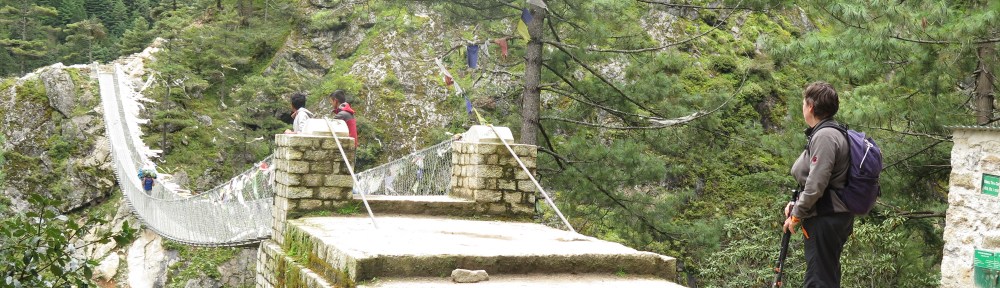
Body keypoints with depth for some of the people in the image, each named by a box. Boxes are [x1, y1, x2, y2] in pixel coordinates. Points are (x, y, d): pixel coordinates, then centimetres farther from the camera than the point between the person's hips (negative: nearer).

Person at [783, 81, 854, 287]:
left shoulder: (825, 136, -15)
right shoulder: (830, 133, 16)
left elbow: (816, 184, -20)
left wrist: (796, 215, -10)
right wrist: (796, 204, 10)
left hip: (825, 220, -10)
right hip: (833, 217, 10)